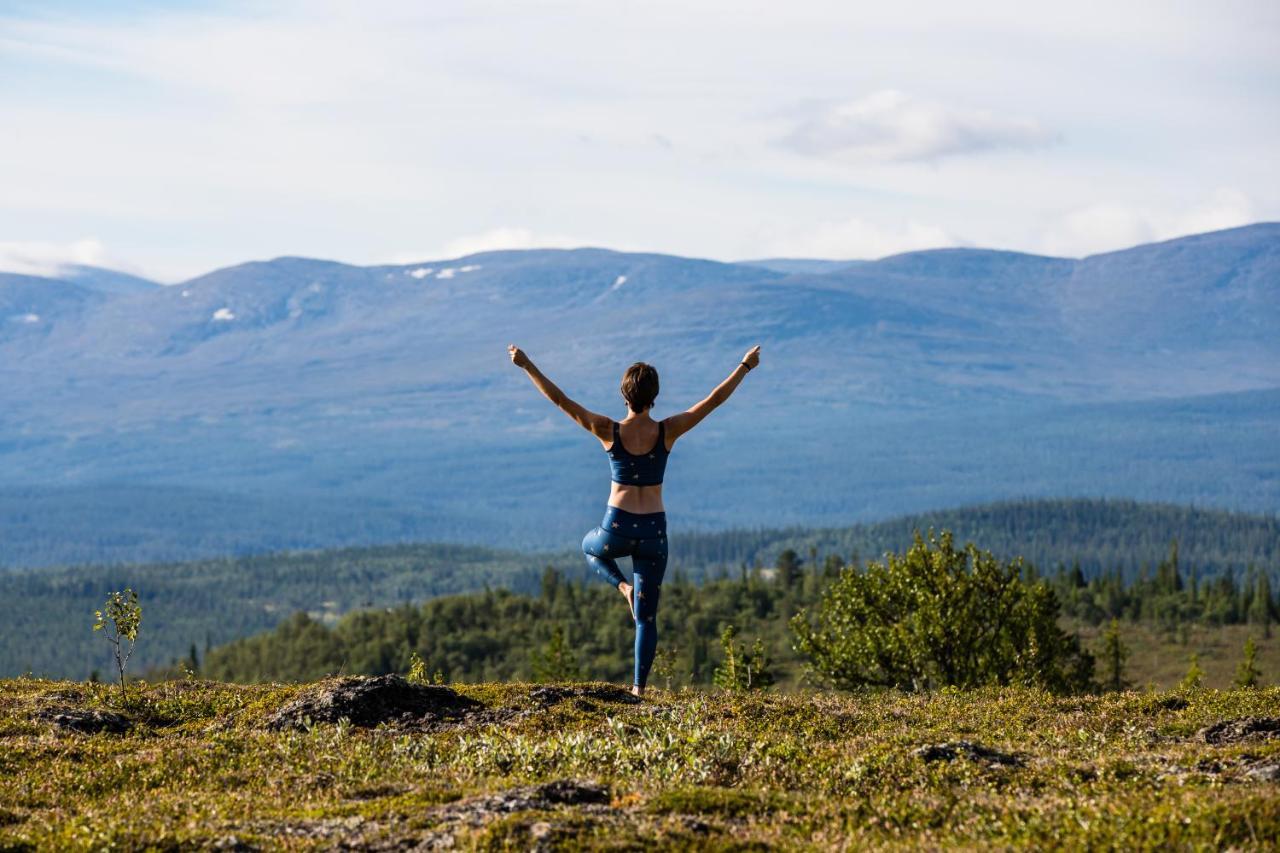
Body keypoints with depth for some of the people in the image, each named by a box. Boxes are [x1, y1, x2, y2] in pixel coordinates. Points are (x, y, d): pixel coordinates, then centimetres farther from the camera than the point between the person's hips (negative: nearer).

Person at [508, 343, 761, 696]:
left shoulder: (608, 431, -9)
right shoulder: (668, 431, -7)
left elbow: (559, 399, -7)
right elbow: (714, 399, -1)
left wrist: (527, 366, 0)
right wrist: (744, 366, 9)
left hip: (616, 529, -1)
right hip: (653, 531, 1)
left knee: (590, 547, 37)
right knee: (646, 617, 11)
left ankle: (623, 586, 10)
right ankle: (639, 687, 4)